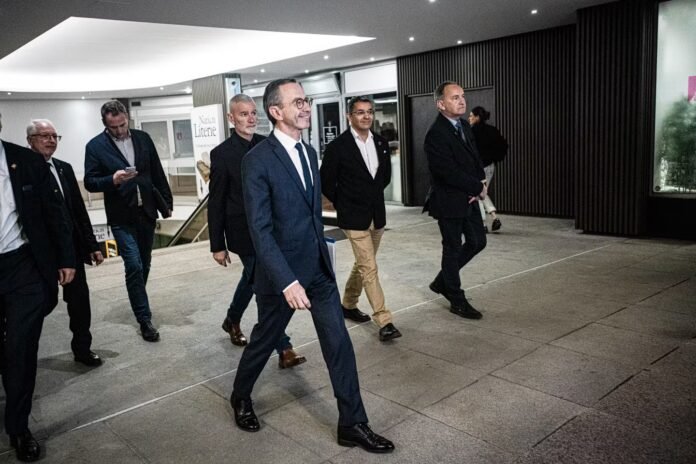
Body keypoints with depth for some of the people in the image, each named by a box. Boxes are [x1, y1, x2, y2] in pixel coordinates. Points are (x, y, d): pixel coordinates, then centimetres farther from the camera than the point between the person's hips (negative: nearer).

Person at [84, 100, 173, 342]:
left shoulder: (143, 138, 5)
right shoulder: (95, 146, -4)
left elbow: (157, 173, 9)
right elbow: (90, 182, -6)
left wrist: (166, 202, 9)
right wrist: (113, 179, -24)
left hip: (147, 212, 4)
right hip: (122, 216, -4)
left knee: (144, 265, 15)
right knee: (134, 265, -9)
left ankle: (137, 303, 37)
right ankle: (144, 320, -1)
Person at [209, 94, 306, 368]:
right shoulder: (222, 153, -11)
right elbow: (216, 203, -8)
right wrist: (218, 245, -8)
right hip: (244, 232, -5)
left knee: (252, 279, 23)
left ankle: (232, 321, 49)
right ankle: (284, 350, 3)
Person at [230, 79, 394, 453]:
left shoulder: (309, 152, 7)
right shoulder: (257, 160, -17)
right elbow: (260, 229, -22)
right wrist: (287, 281, -29)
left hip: (319, 267, 6)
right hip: (282, 271, -6)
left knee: (339, 344, 5)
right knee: (265, 340, 15)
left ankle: (352, 424, 18)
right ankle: (241, 397, 43)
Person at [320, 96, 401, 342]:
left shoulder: (381, 143, 5)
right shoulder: (338, 146, -12)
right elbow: (326, 182, -6)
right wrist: (344, 204, 0)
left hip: (377, 215, 6)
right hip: (354, 217, -6)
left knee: (363, 265, 17)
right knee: (369, 268, -8)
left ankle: (348, 305, 37)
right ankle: (384, 322, -4)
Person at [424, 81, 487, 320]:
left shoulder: (464, 125, 7)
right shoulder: (436, 134, -21)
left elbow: (474, 158, 13)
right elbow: (450, 173, -25)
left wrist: (481, 183, -5)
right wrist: (479, 188, -15)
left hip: (468, 198, 9)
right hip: (449, 200, -9)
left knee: (477, 242, 15)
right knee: (453, 249, 4)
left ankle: (442, 281, 32)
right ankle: (457, 301, 21)